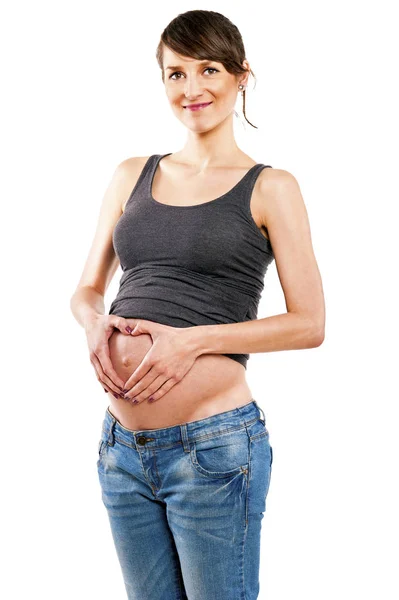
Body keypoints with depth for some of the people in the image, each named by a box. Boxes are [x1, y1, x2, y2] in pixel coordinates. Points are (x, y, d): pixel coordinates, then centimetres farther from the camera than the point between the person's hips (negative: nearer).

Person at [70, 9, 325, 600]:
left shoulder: (269, 188, -2)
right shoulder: (132, 176, 11)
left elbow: (310, 324, -6)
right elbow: (87, 288, 16)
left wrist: (194, 339, -15)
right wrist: (95, 322, -7)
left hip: (214, 446, -4)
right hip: (122, 444, 5)